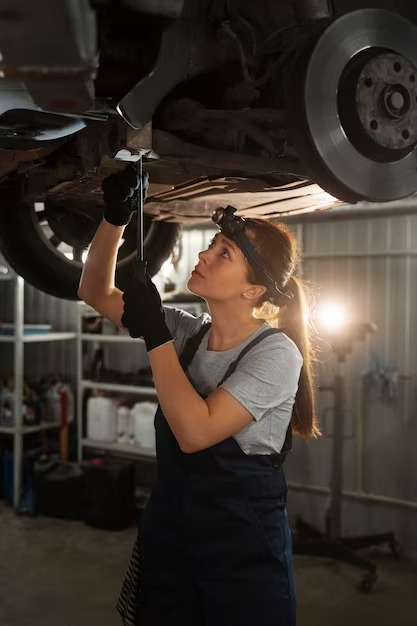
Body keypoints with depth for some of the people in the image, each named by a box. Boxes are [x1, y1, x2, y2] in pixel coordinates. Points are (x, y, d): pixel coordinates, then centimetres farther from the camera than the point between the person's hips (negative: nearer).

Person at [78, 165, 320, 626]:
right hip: (166, 541, 5)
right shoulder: (188, 333, -1)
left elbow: (195, 432, -27)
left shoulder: (275, 353, -17)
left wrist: (154, 335, -23)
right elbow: (95, 293, 6)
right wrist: (115, 214, -6)